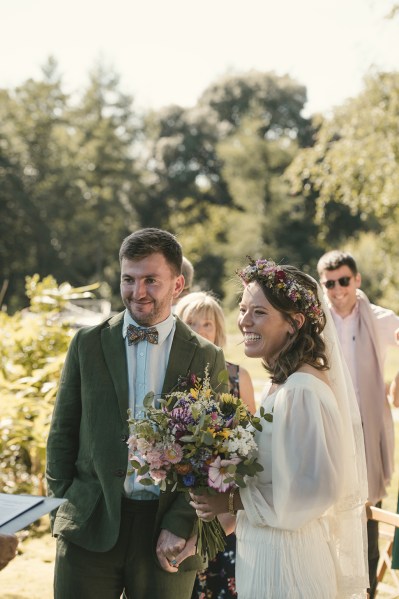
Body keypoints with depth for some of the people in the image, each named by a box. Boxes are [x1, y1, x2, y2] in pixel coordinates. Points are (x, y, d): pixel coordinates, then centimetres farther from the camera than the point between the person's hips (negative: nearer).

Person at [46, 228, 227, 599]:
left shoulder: (207, 358, 2)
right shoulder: (88, 344, 5)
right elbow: (62, 433, 8)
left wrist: (180, 526, -7)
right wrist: (62, 509, 3)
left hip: (168, 535, 0)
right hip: (90, 529, 1)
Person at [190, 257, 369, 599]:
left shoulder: (303, 391, -22)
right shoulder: (279, 382, 6)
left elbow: (318, 489, -24)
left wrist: (235, 501, -18)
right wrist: (232, 493, 1)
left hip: (291, 559, -9)